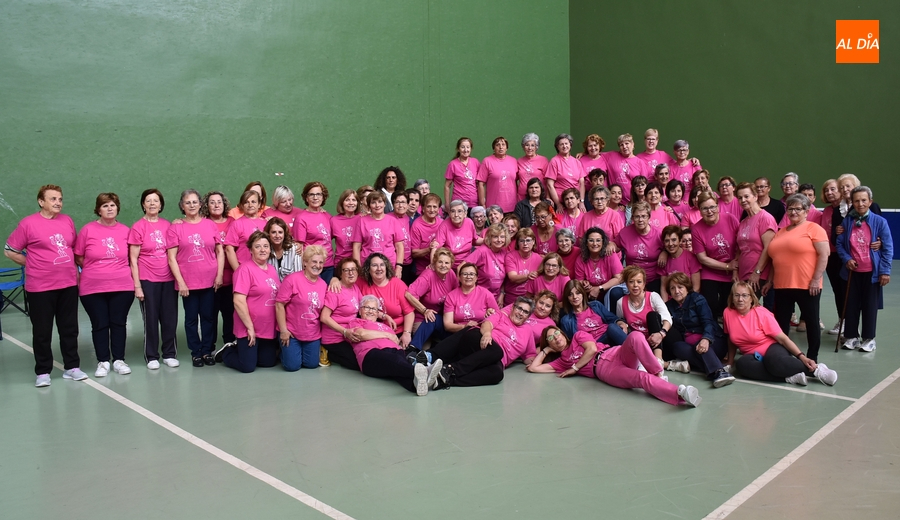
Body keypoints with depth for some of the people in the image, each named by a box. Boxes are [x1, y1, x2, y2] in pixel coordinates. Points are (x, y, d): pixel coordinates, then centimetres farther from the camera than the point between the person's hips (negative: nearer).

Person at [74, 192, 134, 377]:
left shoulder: (125, 230, 1)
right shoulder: (88, 230, -4)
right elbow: (78, 258, 3)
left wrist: (119, 271, 6)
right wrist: (95, 271, 5)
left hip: (122, 287, 1)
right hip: (93, 288, -1)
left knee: (119, 323, 8)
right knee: (100, 325, 6)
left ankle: (119, 360, 19)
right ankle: (103, 362, 17)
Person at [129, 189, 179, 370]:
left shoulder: (167, 225, 5)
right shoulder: (138, 227, -5)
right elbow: (133, 259, -5)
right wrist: (137, 285, -9)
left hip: (168, 279, 3)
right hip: (148, 280, -3)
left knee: (170, 318, 6)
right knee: (151, 319, 5)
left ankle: (169, 354, 20)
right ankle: (151, 356, 17)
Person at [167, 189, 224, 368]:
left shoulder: (210, 224, 4)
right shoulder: (176, 228, -1)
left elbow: (220, 252, 7)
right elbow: (172, 258, -3)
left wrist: (219, 274, -2)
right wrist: (180, 282, -9)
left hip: (210, 281, 1)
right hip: (188, 283, -1)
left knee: (208, 317, 7)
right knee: (191, 318, 8)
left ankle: (208, 351, 19)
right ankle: (196, 352, 19)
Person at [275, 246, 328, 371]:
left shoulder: (323, 285, 1)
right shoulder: (292, 279, -15)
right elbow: (279, 304, -15)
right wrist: (283, 330, -15)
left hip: (313, 334, 5)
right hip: (291, 332, -5)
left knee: (312, 364, 8)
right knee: (292, 366, -4)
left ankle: (299, 351, 38)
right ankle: (285, 351, 29)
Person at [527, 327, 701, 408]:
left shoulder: (578, 336, 25)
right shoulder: (561, 362, 25)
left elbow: (592, 349, 6)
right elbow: (533, 368, 17)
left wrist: (575, 368, 8)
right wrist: (545, 350, 28)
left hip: (616, 354, 2)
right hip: (603, 369, -2)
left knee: (635, 336, -36)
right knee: (642, 378, -34)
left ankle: (658, 374, -33)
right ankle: (681, 394, -55)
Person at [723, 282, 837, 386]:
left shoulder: (761, 313, -12)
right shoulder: (728, 313, -5)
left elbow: (782, 338, -13)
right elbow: (732, 339, 12)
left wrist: (801, 356, -23)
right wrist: (730, 360, 11)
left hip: (771, 348, -3)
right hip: (753, 355, 3)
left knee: (775, 361, -40)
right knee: (741, 364, -35)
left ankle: (816, 369, -20)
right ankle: (789, 377, -32)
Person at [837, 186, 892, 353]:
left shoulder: (880, 221, -7)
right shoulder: (847, 222, 0)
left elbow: (888, 248, -6)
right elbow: (839, 243, 7)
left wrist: (885, 271, -10)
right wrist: (846, 259, -10)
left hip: (872, 272, -2)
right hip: (852, 271, 2)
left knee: (870, 306, 7)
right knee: (851, 305, 9)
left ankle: (869, 338, 19)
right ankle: (851, 336, 20)